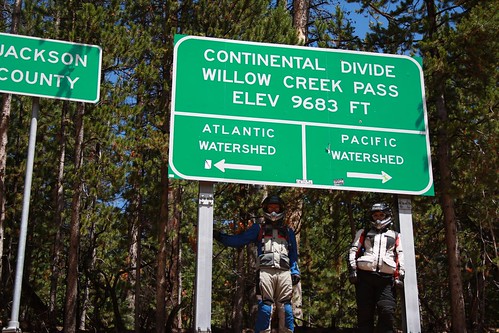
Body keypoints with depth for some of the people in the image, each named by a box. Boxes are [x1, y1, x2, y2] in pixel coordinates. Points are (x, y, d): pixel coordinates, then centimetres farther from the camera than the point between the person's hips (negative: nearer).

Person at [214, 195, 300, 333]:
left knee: (286, 308, -4)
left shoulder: (288, 231, 27)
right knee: (265, 307, -11)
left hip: (284, 272, 2)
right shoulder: (258, 228, 21)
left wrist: (295, 272, 9)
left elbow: (294, 254, 24)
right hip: (265, 271, -2)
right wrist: (219, 236, 3)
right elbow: (239, 240, 14)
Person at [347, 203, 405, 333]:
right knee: (364, 313, -3)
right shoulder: (363, 233, 21)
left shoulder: (395, 236, 22)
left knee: (387, 312, -15)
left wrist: (400, 276, 0)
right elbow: (353, 251, 12)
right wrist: (352, 270, -2)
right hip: (365, 277, 0)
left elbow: (401, 257, 13)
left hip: (386, 279, 0)